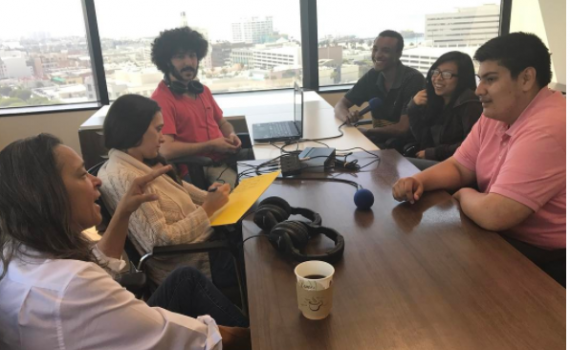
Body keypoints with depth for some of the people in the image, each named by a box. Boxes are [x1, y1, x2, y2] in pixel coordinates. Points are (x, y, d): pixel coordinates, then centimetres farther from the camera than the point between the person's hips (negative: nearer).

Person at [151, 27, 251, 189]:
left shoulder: (203, 90, 15)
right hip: (196, 171, -8)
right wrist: (211, 146, -14)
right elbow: (166, 149, -20)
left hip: (226, 160, 9)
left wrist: (231, 135, 3)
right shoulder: (161, 98, -10)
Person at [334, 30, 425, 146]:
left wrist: (366, 131, -9)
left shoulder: (414, 79, -17)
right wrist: (347, 117, -21)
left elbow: (403, 128, -21)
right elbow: (340, 105, 2)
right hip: (379, 140, 5)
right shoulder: (372, 76, 0)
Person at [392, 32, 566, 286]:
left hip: (545, 260, -7)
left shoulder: (547, 129, -29)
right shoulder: (496, 114, 1)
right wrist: (419, 180, -13)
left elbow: (493, 214, -34)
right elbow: (459, 167, 7)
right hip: (504, 237, 8)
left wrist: (465, 195, -11)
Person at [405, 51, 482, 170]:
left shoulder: (469, 104, -11)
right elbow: (421, 139, 10)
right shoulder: (436, 101, 12)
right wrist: (413, 107, -1)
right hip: (432, 161, 7)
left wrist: (433, 153, -14)